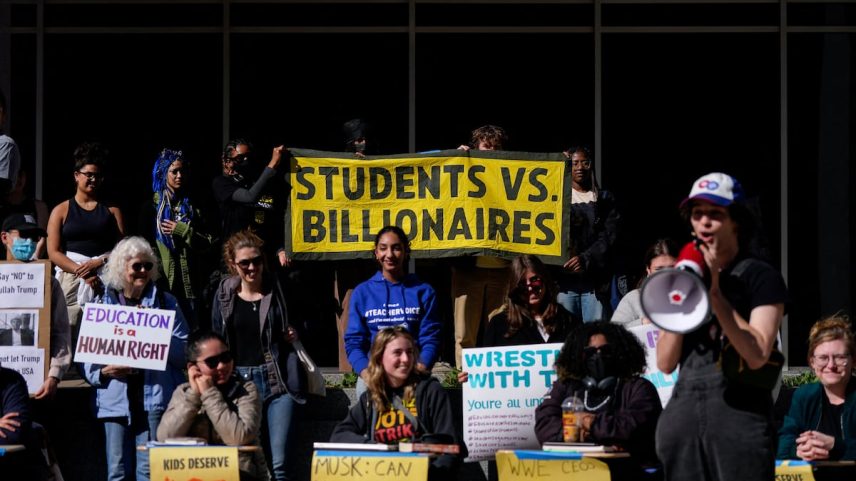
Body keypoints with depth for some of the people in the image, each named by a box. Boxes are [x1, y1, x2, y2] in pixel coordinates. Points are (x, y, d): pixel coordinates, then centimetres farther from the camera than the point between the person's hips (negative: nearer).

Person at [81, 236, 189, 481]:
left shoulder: (166, 302, 11)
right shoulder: (102, 304, 13)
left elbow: (184, 353, 4)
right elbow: (88, 359, 12)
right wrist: (104, 371, -8)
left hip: (155, 397, -2)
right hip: (116, 399, 2)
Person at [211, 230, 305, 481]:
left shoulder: (280, 289, 3)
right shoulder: (224, 295, 7)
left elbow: (306, 325, 16)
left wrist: (296, 333, -5)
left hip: (278, 381, -2)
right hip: (239, 382, 2)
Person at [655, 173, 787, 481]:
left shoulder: (761, 277, 1)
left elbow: (757, 355, -12)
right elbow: (665, 363, 10)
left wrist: (715, 293, -11)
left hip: (740, 412, -5)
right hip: (684, 410, 5)